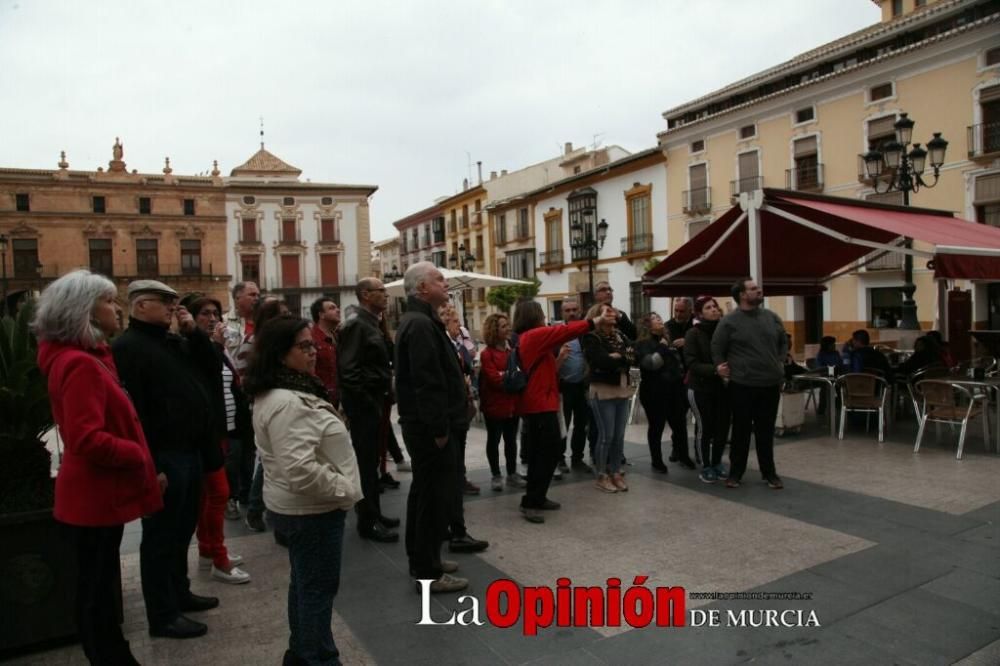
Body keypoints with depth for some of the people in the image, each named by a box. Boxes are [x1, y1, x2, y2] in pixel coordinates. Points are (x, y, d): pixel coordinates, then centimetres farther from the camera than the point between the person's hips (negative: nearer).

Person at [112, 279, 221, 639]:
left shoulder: (177, 341, 14)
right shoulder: (127, 347, -13)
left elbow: (213, 372, 11)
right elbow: (131, 408, -21)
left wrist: (195, 333, 0)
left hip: (190, 450, 9)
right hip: (163, 455, -9)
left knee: (182, 529, 20)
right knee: (161, 535, 3)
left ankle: (179, 591, 35)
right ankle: (163, 614, 15)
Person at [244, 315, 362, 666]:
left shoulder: (274, 395, 9)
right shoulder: (287, 404, -26)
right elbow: (301, 470, -33)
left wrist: (340, 487, 16)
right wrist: (344, 489, -19)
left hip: (298, 505, 11)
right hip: (311, 509, -11)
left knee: (305, 581, 22)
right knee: (319, 586, 3)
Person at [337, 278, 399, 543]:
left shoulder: (371, 324, 14)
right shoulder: (356, 325, -15)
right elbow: (348, 370, -22)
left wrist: (379, 399, 13)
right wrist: (367, 402, -18)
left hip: (373, 402, 9)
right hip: (364, 404, -9)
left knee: (370, 460, 17)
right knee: (366, 461, -1)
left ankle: (373, 513, 28)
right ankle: (367, 522, 9)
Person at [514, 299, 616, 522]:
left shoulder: (524, 338, 14)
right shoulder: (536, 335, -16)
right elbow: (567, 331, -19)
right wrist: (597, 320, -15)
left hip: (533, 404, 10)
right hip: (541, 405, -10)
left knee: (539, 453, 15)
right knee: (548, 454, -6)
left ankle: (536, 498, 23)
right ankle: (530, 503, -3)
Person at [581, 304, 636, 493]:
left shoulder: (619, 336, 13)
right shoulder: (591, 338, -7)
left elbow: (634, 355, 2)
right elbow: (601, 361, -22)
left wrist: (616, 356, -11)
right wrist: (623, 358, -7)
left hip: (622, 390, 6)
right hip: (603, 392, -6)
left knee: (619, 436, 9)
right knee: (606, 435, -3)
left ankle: (616, 473, 20)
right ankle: (602, 476, 9)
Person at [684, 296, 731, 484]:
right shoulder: (693, 333, -9)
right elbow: (692, 363, -17)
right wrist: (714, 370, -30)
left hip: (722, 387, 4)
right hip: (700, 388, -4)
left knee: (723, 426, 7)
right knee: (705, 428, 3)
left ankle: (717, 462, 27)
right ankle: (705, 466, 19)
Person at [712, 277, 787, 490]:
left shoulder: (771, 317, 7)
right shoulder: (729, 321, -6)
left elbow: (784, 341, 19)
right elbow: (716, 348, 0)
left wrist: (780, 362, 10)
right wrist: (720, 367, -7)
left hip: (770, 384, 4)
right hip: (742, 385, -3)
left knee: (766, 431, 12)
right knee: (741, 431, 6)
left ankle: (769, 472, 24)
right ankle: (735, 472, 19)